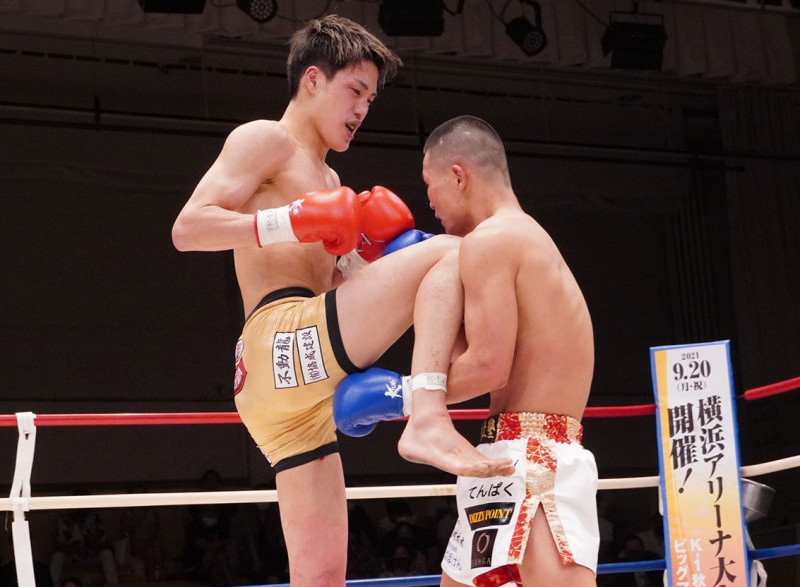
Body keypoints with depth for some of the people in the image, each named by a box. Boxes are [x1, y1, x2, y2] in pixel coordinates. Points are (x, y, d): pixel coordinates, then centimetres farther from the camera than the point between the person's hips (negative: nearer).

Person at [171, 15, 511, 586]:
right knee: (452, 253, -15)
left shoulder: (327, 180, 33)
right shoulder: (265, 140, 6)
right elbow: (188, 228, -7)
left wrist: (362, 254, 13)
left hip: (290, 378, 9)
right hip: (286, 337, -9)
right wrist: (294, 220, -16)